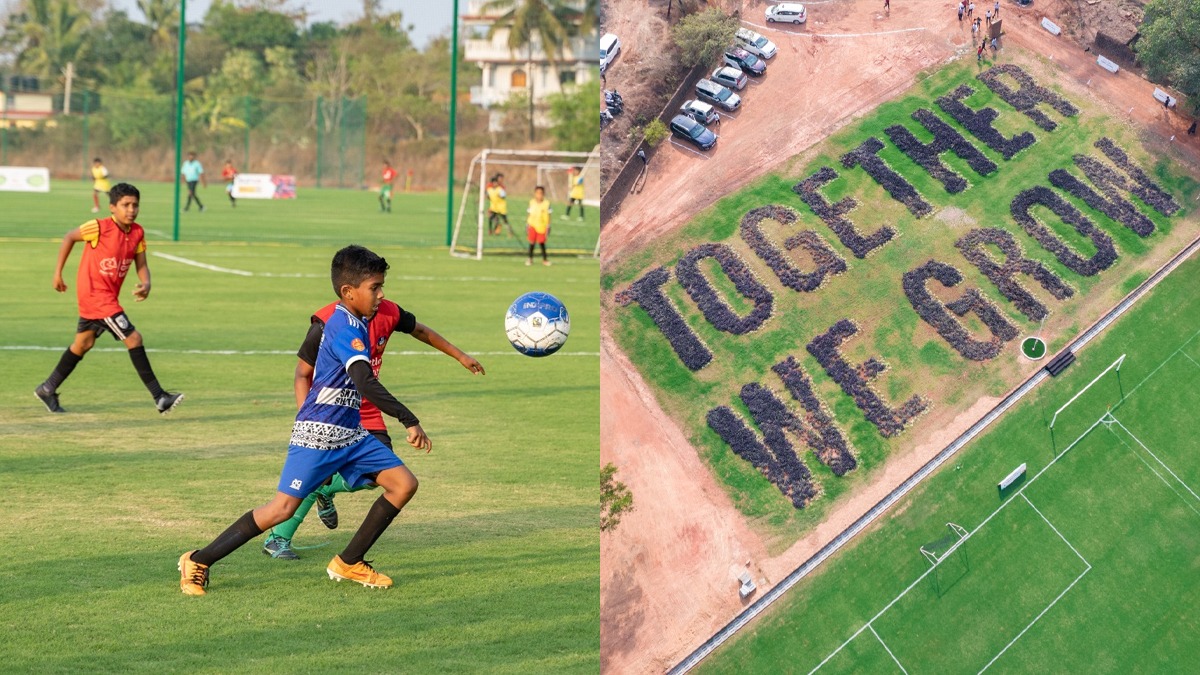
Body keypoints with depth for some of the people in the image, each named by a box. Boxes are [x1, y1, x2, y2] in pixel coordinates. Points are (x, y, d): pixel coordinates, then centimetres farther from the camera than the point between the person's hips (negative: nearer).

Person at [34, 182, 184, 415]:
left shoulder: (137, 233, -1)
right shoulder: (100, 227, -19)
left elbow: (141, 265, 3)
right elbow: (69, 237, -7)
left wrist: (146, 284, -19)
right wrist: (58, 272, -3)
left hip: (109, 296, 8)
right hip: (95, 293, -8)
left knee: (83, 344, 20)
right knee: (133, 338, -13)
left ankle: (47, 390, 35)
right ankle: (160, 398, -11)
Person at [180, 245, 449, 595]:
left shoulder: (355, 324, 11)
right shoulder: (345, 328, -20)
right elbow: (365, 384, -32)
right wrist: (409, 421, -35)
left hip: (350, 433, 9)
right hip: (318, 433, -9)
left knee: (404, 484, 0)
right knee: (283, 508, -13)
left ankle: (348, 563, 8)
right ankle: (198, 561, -1)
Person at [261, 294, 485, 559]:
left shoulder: (387, 313, -9)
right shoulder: (327, 324, -24)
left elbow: (420, 331, 12)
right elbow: (302, 373, -17)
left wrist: (460, 356, 22)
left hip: (366, 413, 6)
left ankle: (324, 492, 30)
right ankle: (277, 540, -6)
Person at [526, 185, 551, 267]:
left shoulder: (546, 203, -3)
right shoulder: (532, 203, 2)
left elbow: (548, 216, 1)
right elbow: (528, 214, 8)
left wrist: (548, 226, -2)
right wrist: (527, 225, 7)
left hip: (542, 226, -1)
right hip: (532, 224, 1)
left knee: (542, 243, 3)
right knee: (532, 242, 2)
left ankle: (544, 259, 14)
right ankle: (530, 258, 13)